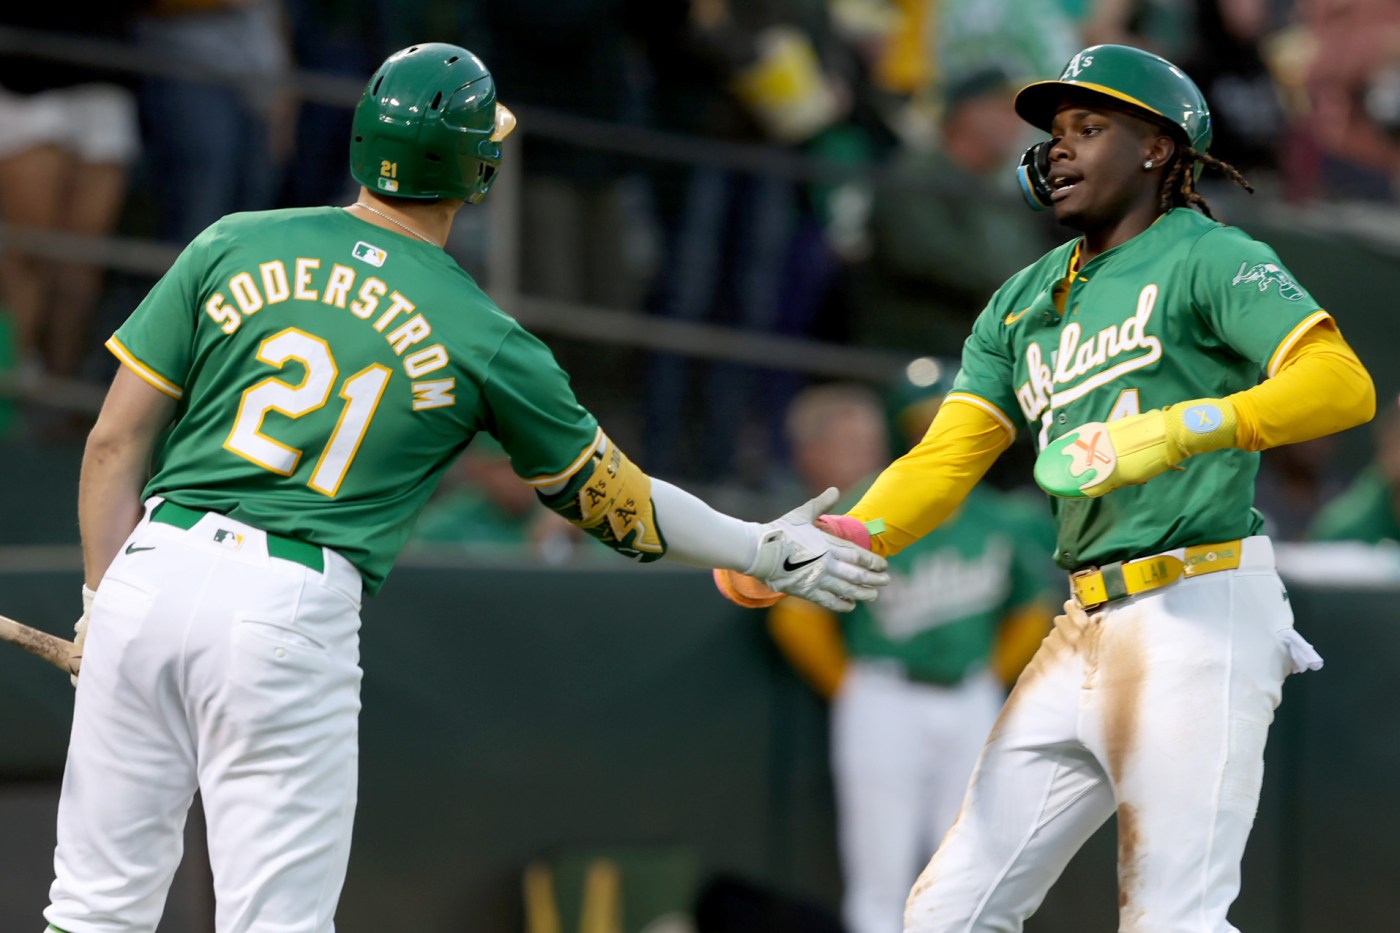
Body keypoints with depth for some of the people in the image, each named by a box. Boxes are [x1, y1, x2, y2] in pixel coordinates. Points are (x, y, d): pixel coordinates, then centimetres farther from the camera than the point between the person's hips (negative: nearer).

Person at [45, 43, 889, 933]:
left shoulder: (234, 246, 7)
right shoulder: (485, 341, 3)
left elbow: (116, 444, 6)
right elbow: (612, 501, 13)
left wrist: (103, 605, 14)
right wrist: (766, 551, 27)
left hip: (152, 570, 3)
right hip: (295, 614, -3)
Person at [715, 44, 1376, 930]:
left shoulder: (1208, 259, -3)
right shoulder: (1026, 299, 19)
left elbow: (1343, 384, -18)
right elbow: (946, 459, 11)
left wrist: (1182, 428, -31)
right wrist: (838, 541, -7)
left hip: (1203, 617, -8)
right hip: (1088, 627, 8)